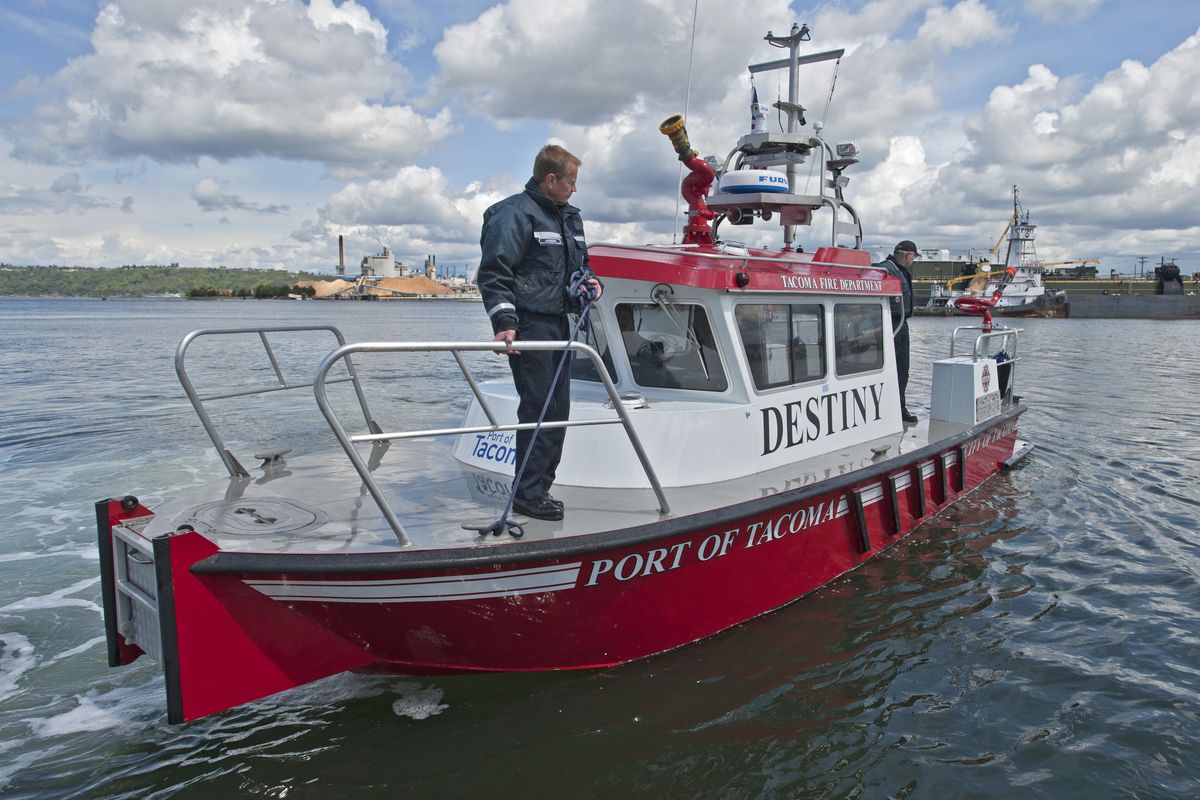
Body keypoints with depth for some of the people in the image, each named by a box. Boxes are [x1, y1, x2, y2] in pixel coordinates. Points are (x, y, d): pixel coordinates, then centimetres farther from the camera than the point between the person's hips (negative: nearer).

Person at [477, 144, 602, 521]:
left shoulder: (569, 217, 19)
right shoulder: (515, 213, -9)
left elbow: (579, 264, 33)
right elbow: (494, 273, -16)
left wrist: (590, 281, 10)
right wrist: (504, 322, -26)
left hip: (558, 323, 9)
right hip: (529, 324, -9)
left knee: (558, 408, 10)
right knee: (538, 407, -10)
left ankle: (539, 488, 20)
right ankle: (528, 494, -1)